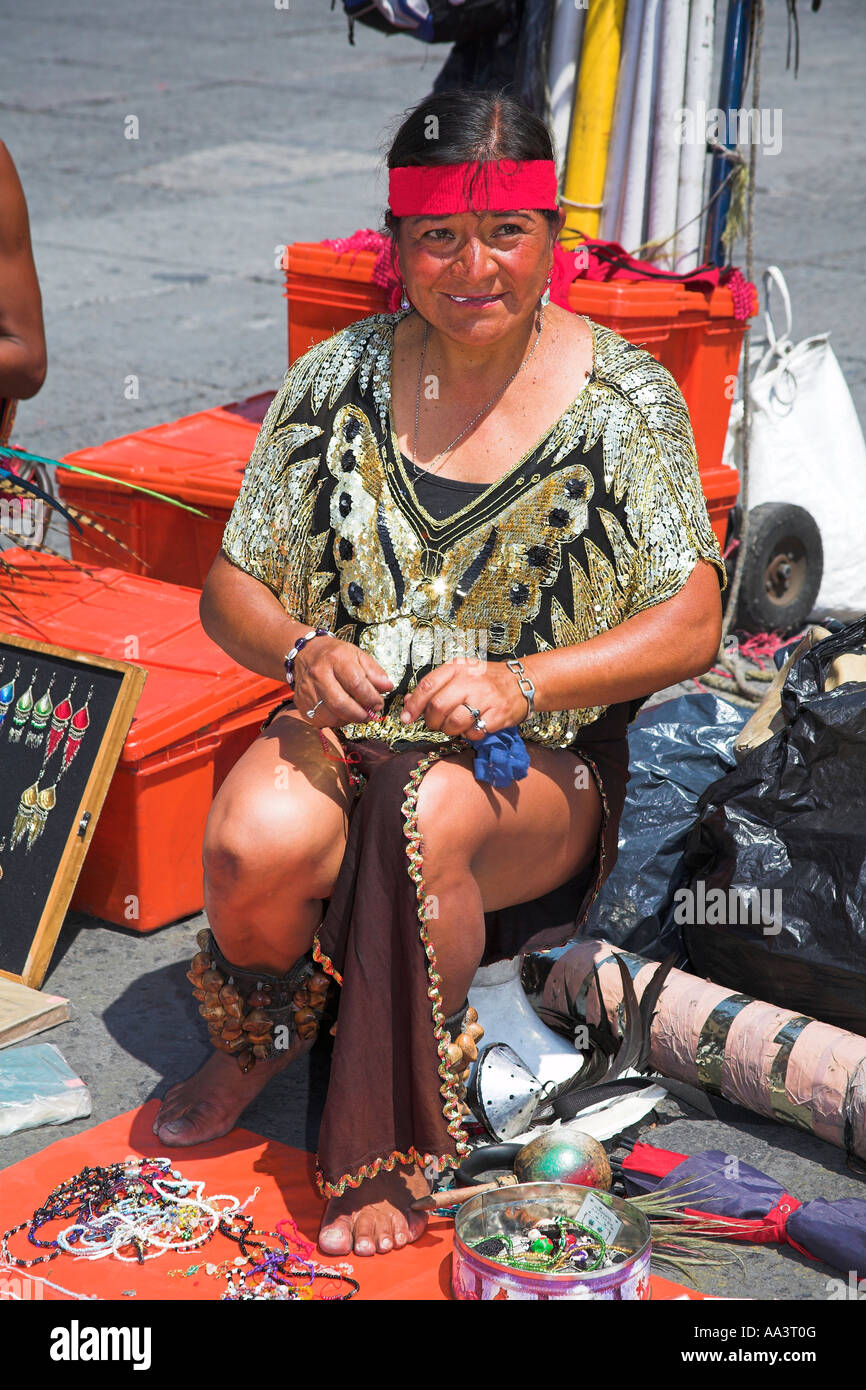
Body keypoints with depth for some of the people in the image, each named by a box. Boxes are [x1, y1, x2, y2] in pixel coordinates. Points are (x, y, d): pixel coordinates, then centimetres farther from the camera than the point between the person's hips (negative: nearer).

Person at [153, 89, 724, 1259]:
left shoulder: (625, 397, -3)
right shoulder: (338, 379, 3)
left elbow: (690, 624, -7)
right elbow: (232, 590, 7)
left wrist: (522, 685, -22)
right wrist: (304, 651, -16)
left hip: (544, 762, -2)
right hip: (351, 727, 2)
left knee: (432, 815, -36)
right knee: (255, 845, -30)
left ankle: (388, 1150, -15)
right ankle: (253, 1040, 7)